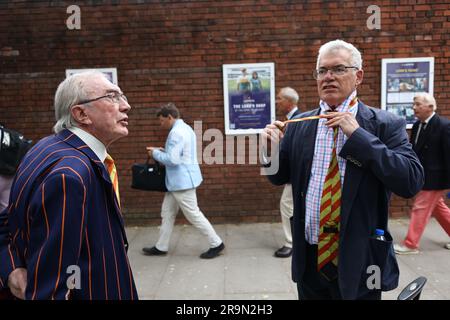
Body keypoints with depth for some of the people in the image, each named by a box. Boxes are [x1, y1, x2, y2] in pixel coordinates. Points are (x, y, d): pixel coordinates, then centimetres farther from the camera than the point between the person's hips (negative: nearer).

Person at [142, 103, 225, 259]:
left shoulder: (176, 132, -21)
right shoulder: (185, 128, 13)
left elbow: (172, 159, -26)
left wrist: (155, 154, -10)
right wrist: (162, 150, 12)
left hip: (182, 181, -11)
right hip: (179, 180, 11)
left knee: (193, 214, -1)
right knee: (167, 213, 16)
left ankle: (216, 244, 11)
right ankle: (161, 247, 26)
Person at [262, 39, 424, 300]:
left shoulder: (386, 124, -6)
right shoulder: (299, 124, 3)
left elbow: (412, 182, -16)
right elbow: (280, 177, 9)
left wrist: (358, 135, -21)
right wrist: (273, 149, -11)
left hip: (359, 261, -3)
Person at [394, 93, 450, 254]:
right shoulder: (417, 125, 5)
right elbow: (414, 150, 11)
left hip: (434, 177, -8)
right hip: (422, 176, 8)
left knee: (420, 208, -2)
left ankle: (410, 244, 9)